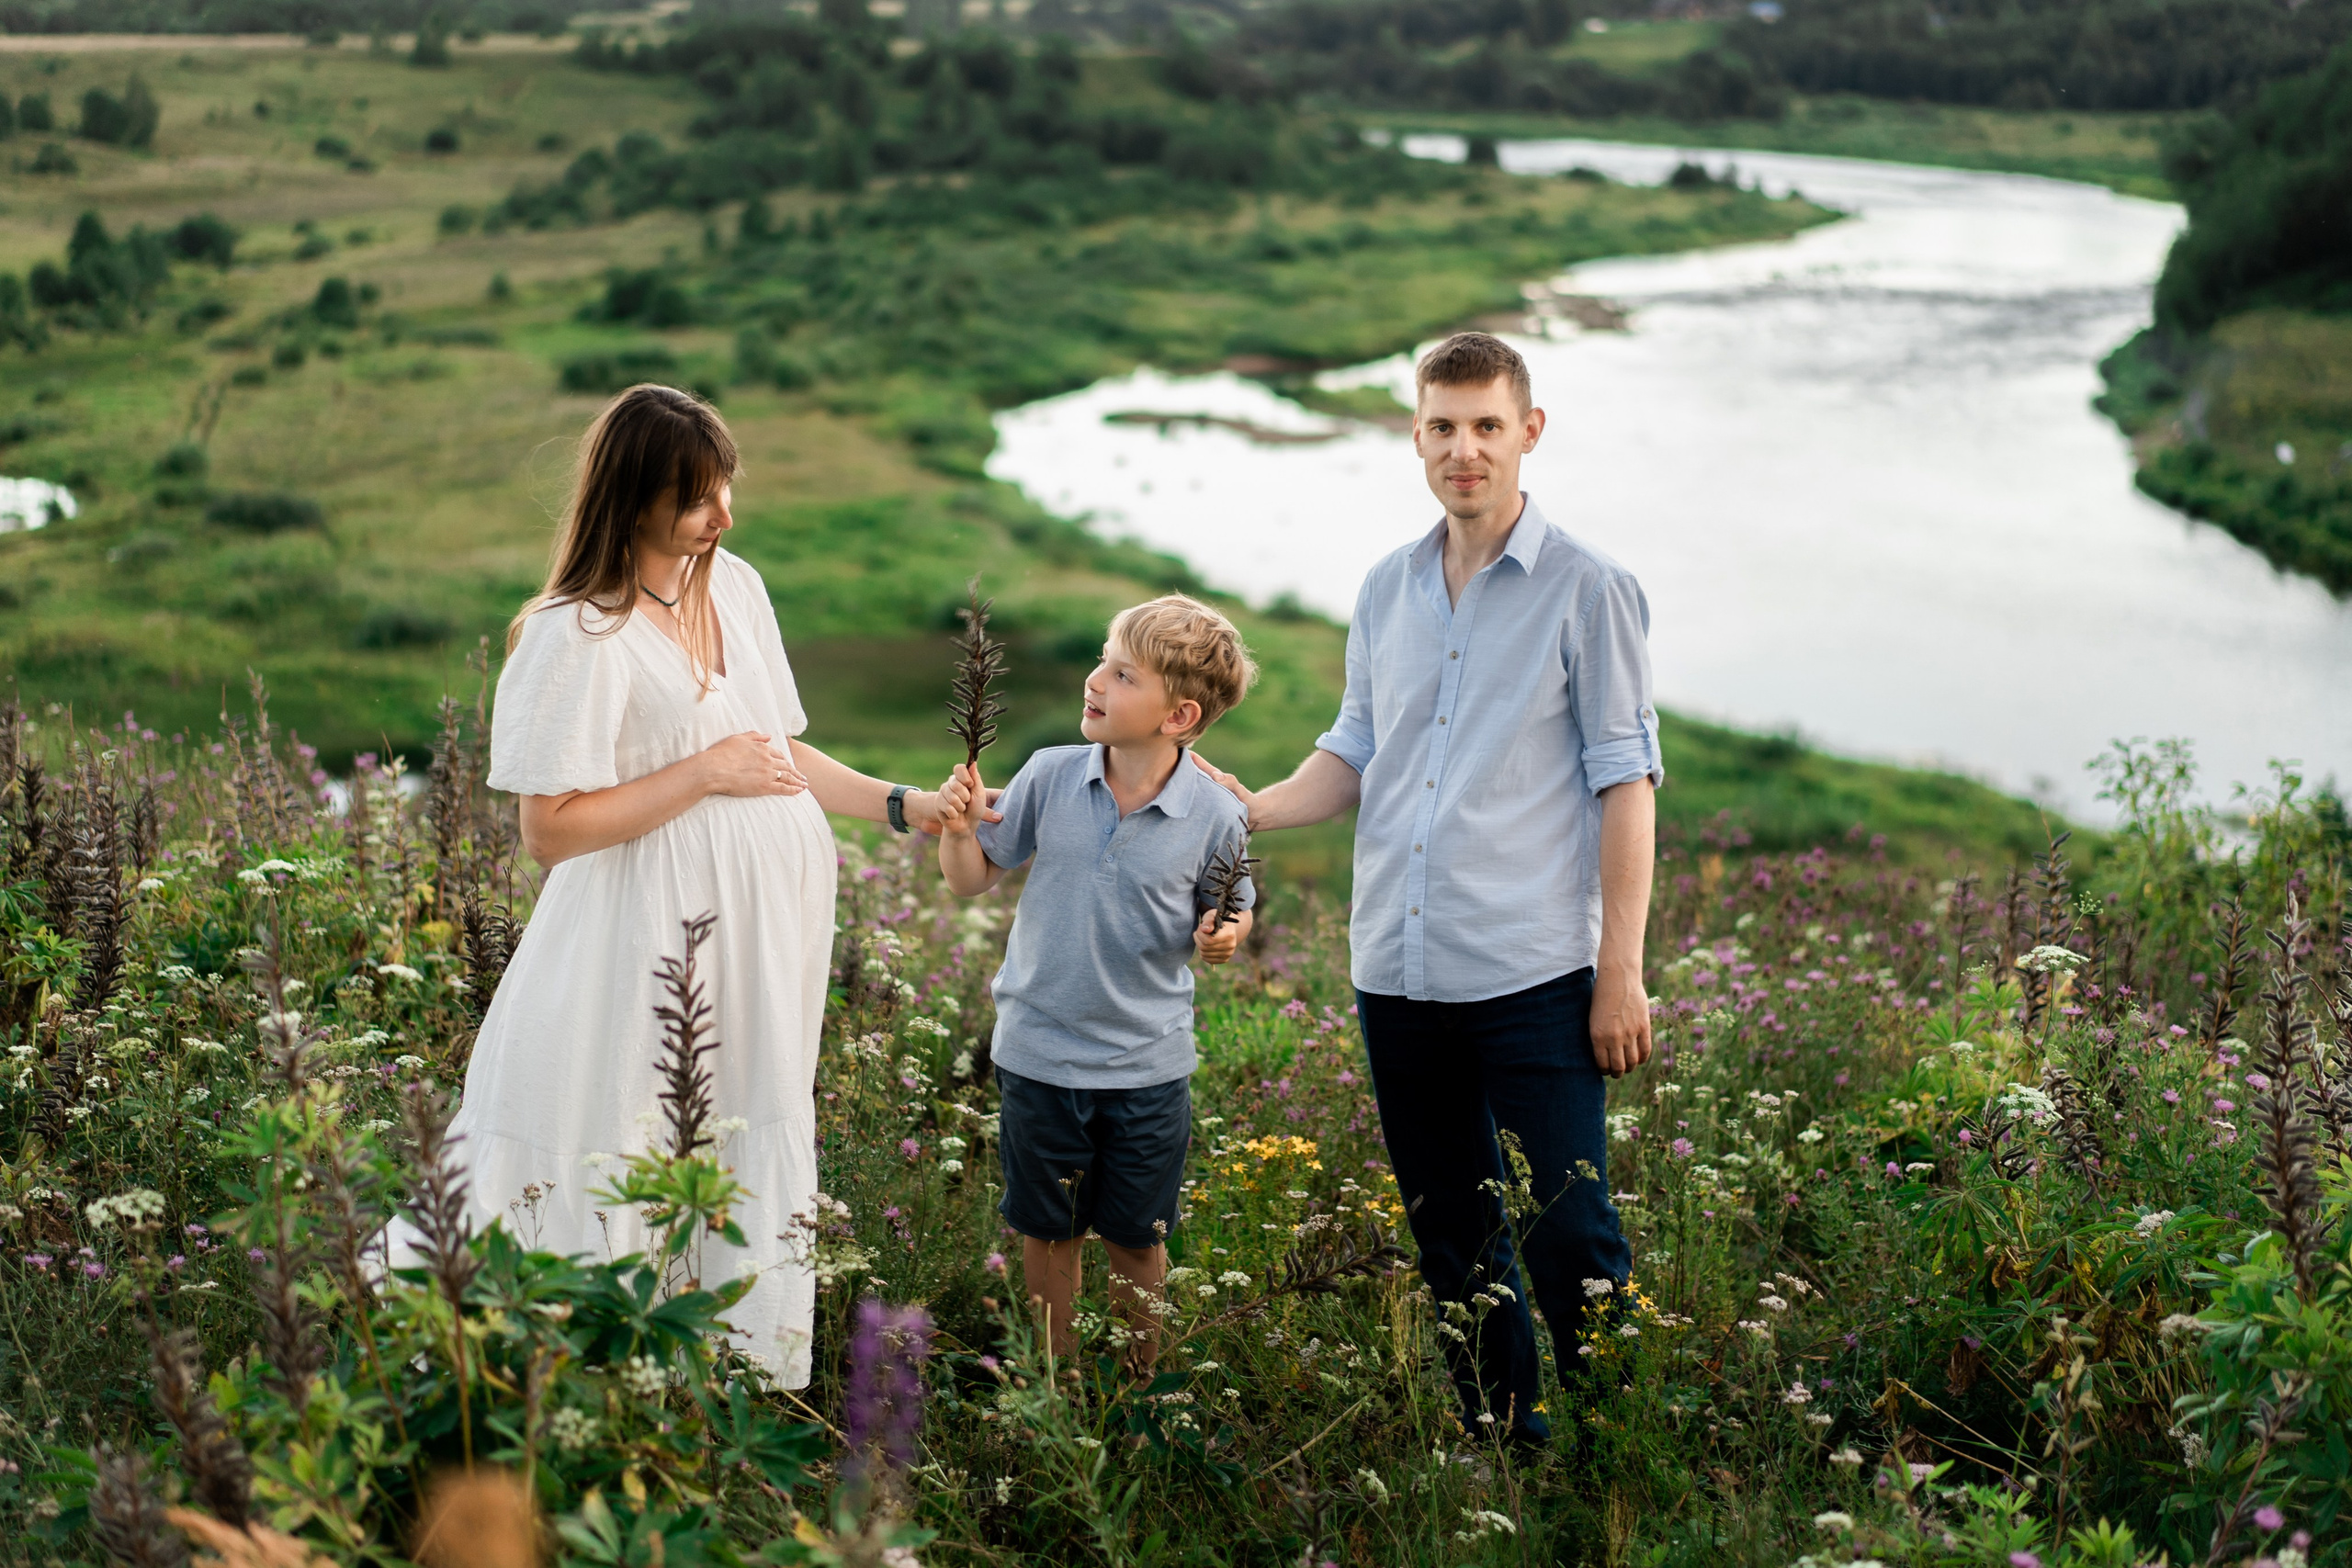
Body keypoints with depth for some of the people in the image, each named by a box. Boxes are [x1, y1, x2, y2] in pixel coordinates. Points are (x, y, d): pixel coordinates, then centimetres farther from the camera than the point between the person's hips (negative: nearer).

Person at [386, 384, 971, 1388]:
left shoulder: (736, 587, 7)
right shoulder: (579, 636, -17)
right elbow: (550, 829, -19)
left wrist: (900, 805, 9)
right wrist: (704, 773, -18)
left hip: (765, 934, 8)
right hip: (654, 952, -7)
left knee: (753, 1157, 15)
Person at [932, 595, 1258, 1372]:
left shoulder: (1214, 817, -12)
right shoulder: (1049, 776, -9)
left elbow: (1228, 916, 4)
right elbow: (974, 878, 2)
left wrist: (1221, 936, -18)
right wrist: (957, 829, -18)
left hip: (1148, 1067, -1)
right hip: (1039, 1053, 1)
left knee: (1137, 1241, 14)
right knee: (1049, 1233, 15)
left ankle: (1142, 1382, 34)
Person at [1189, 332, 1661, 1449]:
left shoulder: (1587, 590, -3)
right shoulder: (1386, 592, 12)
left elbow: (1624, 782, -4)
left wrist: (1621, 970, -8)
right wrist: (1250, 808, -1)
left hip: (1533, 976, -5)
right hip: (1397, 971, 6)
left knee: (1566, 1236, -6)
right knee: (1452, 1241, 13)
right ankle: (1500, 1440, 26)